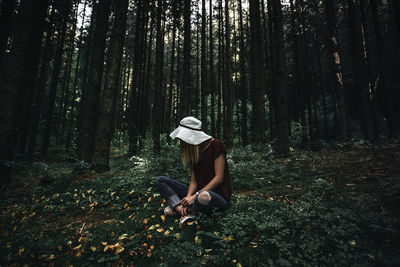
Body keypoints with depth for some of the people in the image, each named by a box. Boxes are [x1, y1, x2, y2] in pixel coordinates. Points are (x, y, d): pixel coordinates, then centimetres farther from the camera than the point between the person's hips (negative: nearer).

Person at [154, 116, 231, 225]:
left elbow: (219, 178, -16)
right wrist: (188, 197, -17)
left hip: (219, 196, -6)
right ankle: (181, 208, -20)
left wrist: (195, 196, -19)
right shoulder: (192, 152, 9)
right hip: (199, 192, 6)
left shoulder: (215, 145, -12)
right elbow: (193, 181, 3)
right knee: (159, 180, 1)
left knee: (204, 197, -43)